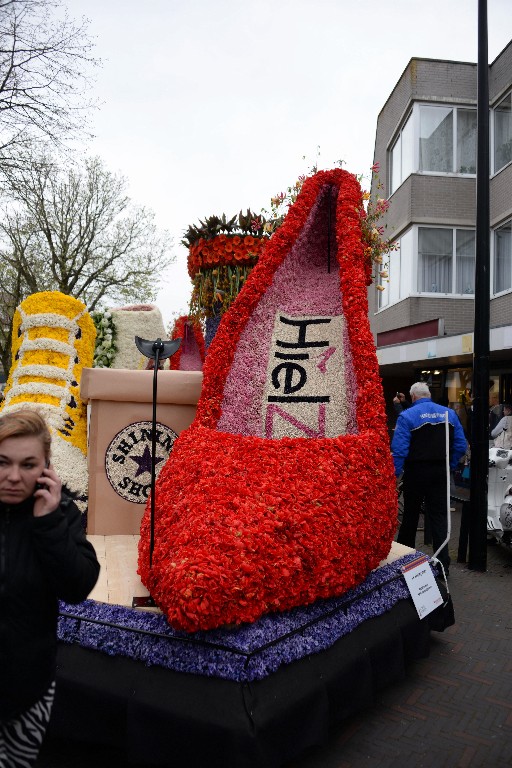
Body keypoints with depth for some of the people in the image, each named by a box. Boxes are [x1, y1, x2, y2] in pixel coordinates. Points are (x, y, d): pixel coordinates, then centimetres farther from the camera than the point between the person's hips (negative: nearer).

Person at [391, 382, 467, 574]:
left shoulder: (407, 416, -12)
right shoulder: (449, 413, 3)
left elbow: (399, 449, -18)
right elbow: (460, 446, 1)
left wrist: (394, 475, -13)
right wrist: (449, 466, 10)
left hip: (416, 472, -3)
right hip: (440, 472, 3)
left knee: (410, 515, 13)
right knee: (439, 515, 8)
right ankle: (443, 563, 6)